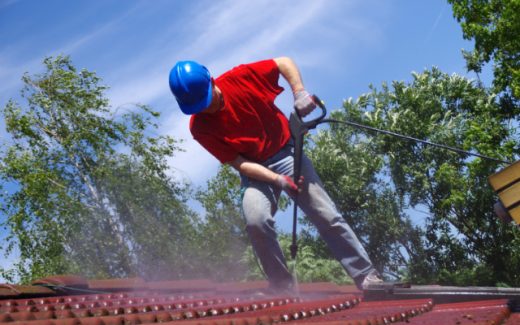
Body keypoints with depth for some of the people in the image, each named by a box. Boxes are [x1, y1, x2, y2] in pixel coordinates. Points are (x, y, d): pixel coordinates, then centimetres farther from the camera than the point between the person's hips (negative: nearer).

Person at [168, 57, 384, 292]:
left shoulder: (239, 78, -15)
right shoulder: (199, 127, -14)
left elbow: (284, 63, -3)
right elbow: (239, 163, -14)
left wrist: (299, 92, -19)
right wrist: (278, 180, -25)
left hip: (286, 152, 0)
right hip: (256, 171, 0)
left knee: (327, 217, -6)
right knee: (256, 221, -27)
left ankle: (366, 277, 2)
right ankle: (282, 286, -9)